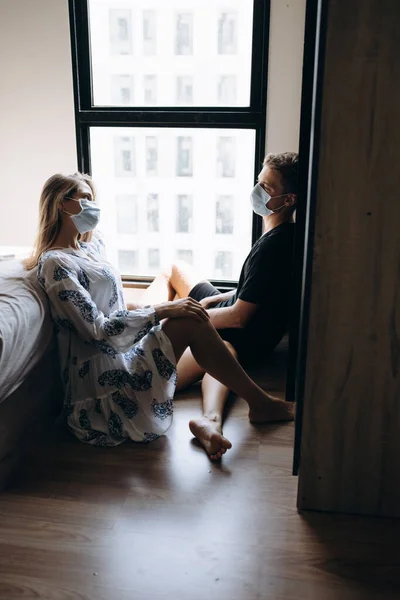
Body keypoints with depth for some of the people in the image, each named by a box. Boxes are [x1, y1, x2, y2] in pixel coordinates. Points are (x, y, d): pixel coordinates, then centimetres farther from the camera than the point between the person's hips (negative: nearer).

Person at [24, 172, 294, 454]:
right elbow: (97, 330, -21)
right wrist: (160, 311, -23)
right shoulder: (55, 263, -13)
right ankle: (259, 402, -7)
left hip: (123, 350, 10)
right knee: (192, 323, -20)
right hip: (104, 375, -10)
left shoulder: (91, 246, 14)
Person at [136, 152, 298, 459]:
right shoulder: (284, 235, 4)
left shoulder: (273, 247, -26)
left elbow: (238, 317, -24)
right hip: (236, 311, 11)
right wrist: (216, 299, 8)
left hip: (245, 336, -11)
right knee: (176, 269, 20)